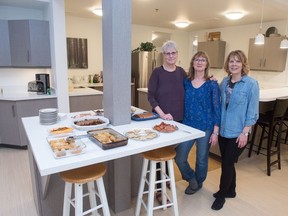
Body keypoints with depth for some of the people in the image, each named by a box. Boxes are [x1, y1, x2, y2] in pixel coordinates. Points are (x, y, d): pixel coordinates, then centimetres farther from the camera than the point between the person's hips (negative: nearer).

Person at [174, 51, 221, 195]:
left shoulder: (212, 84, -6)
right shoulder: (186, 82, 2)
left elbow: (217, 108, -6)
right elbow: (183, 104, 9)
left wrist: (215, 132, -9)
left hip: (206, 127, -2)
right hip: (188, 126, 3)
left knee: (201, 159, 12)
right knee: (179, 158, 1)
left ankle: (198, 183, 41)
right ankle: (191, 179, 32)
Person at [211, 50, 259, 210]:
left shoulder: (251, 84, -11)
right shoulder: (225, 82, 5)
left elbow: (253, 111, -11)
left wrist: (245, 132, -14)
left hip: (238, 132, -5)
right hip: (223, 130, 5)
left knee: (227, 163, 3)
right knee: (227, 163, 16)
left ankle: (222, 195, 24)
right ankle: (230, 191, 38)